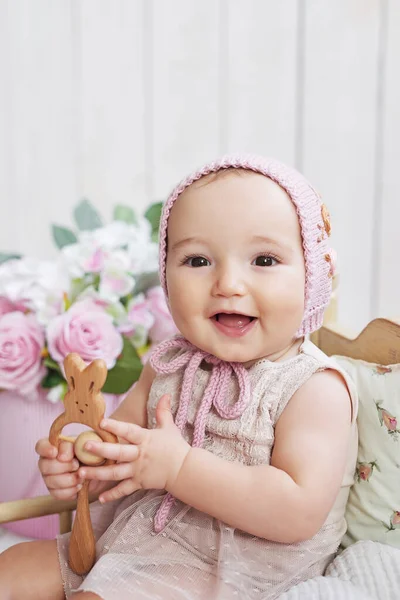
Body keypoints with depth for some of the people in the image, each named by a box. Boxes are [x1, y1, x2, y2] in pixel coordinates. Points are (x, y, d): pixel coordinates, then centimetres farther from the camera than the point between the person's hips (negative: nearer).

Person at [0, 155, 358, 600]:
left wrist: (178, 465, -29)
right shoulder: (169, 364, 1)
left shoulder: (315, 387, -18)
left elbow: (301, 512, -27)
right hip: (128, 539, 7)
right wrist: (77, 465, -15)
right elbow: (121, 436, 9)